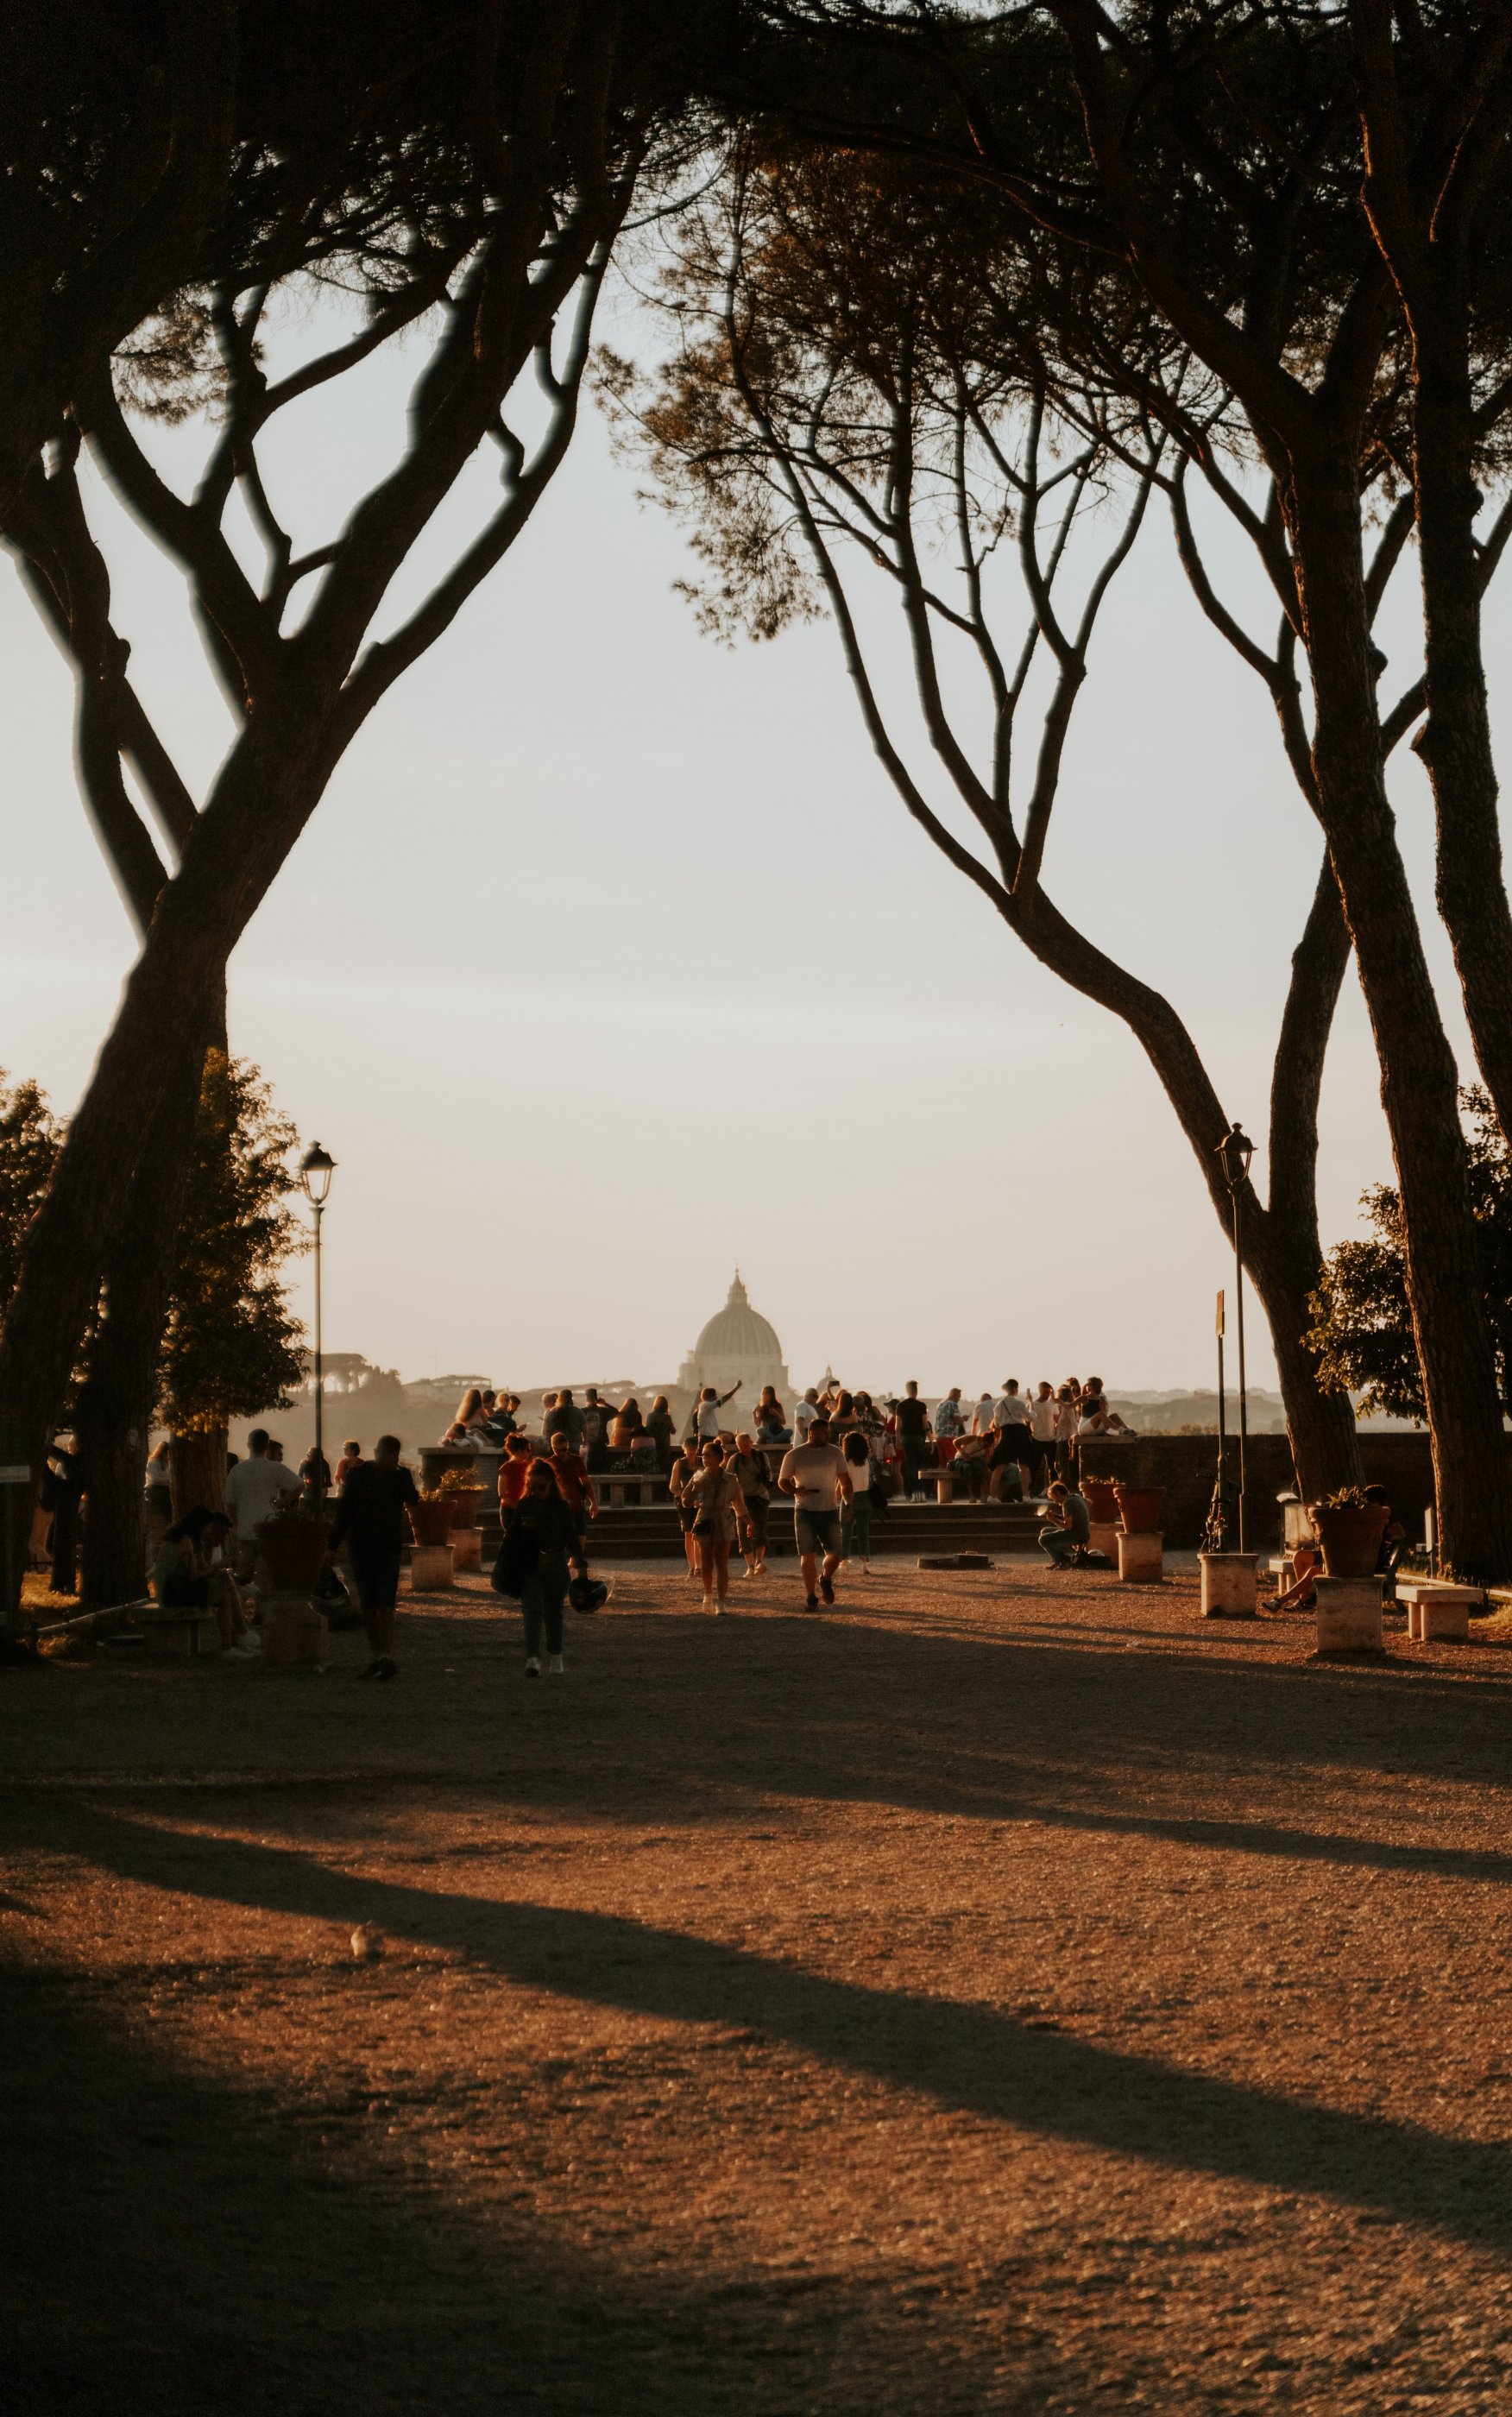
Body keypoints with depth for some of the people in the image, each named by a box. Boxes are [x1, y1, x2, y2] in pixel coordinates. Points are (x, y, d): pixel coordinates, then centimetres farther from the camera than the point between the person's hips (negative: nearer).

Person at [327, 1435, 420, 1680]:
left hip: (389, 1549, -2)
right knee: (368, 1607, 5)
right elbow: (343, 1513, 4)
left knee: (385, 1605, -12)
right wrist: (333, 1545, 1)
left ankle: (387, 1657, -17)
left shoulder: (401, 1476, 3)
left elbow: (412, 1500, -11)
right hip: (360, 1547, 2)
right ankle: (378, 1657, 13)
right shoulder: (357, 1476, 2)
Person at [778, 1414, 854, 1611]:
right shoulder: (794, 1455, -1)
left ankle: (825, 1579, 29)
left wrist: (849, 1503, -6)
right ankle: (811, 1598, 6)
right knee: (808, 1556, -4)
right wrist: (796, 1491, -18)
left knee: (834, 1554, -3)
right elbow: (782, 1481, 3)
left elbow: (845, 1482, 9)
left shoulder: (835, 1454, 5)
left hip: (830, 1511, 2)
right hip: (805, 1512, -2)